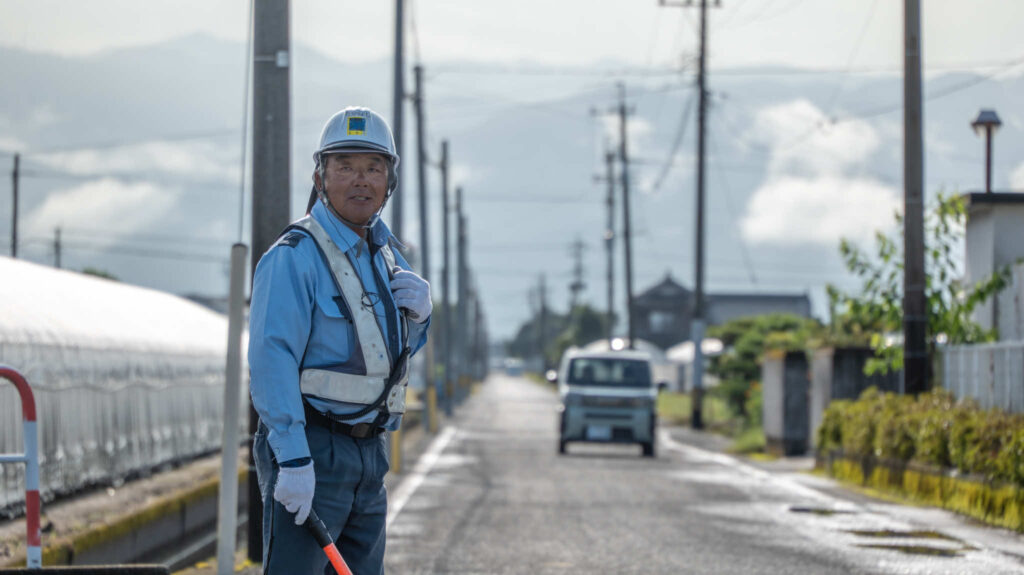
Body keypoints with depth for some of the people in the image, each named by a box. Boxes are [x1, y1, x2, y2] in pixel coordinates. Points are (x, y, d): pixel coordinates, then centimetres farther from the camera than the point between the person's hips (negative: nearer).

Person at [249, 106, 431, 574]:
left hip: (369, 449, 8)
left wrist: (417, 312, 1)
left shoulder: (383, 250, 14)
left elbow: (401, 347, 25)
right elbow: (271, 362, -21)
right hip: (310, 451, -8)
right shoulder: (294, 258, -13)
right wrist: (293, 459, -28)